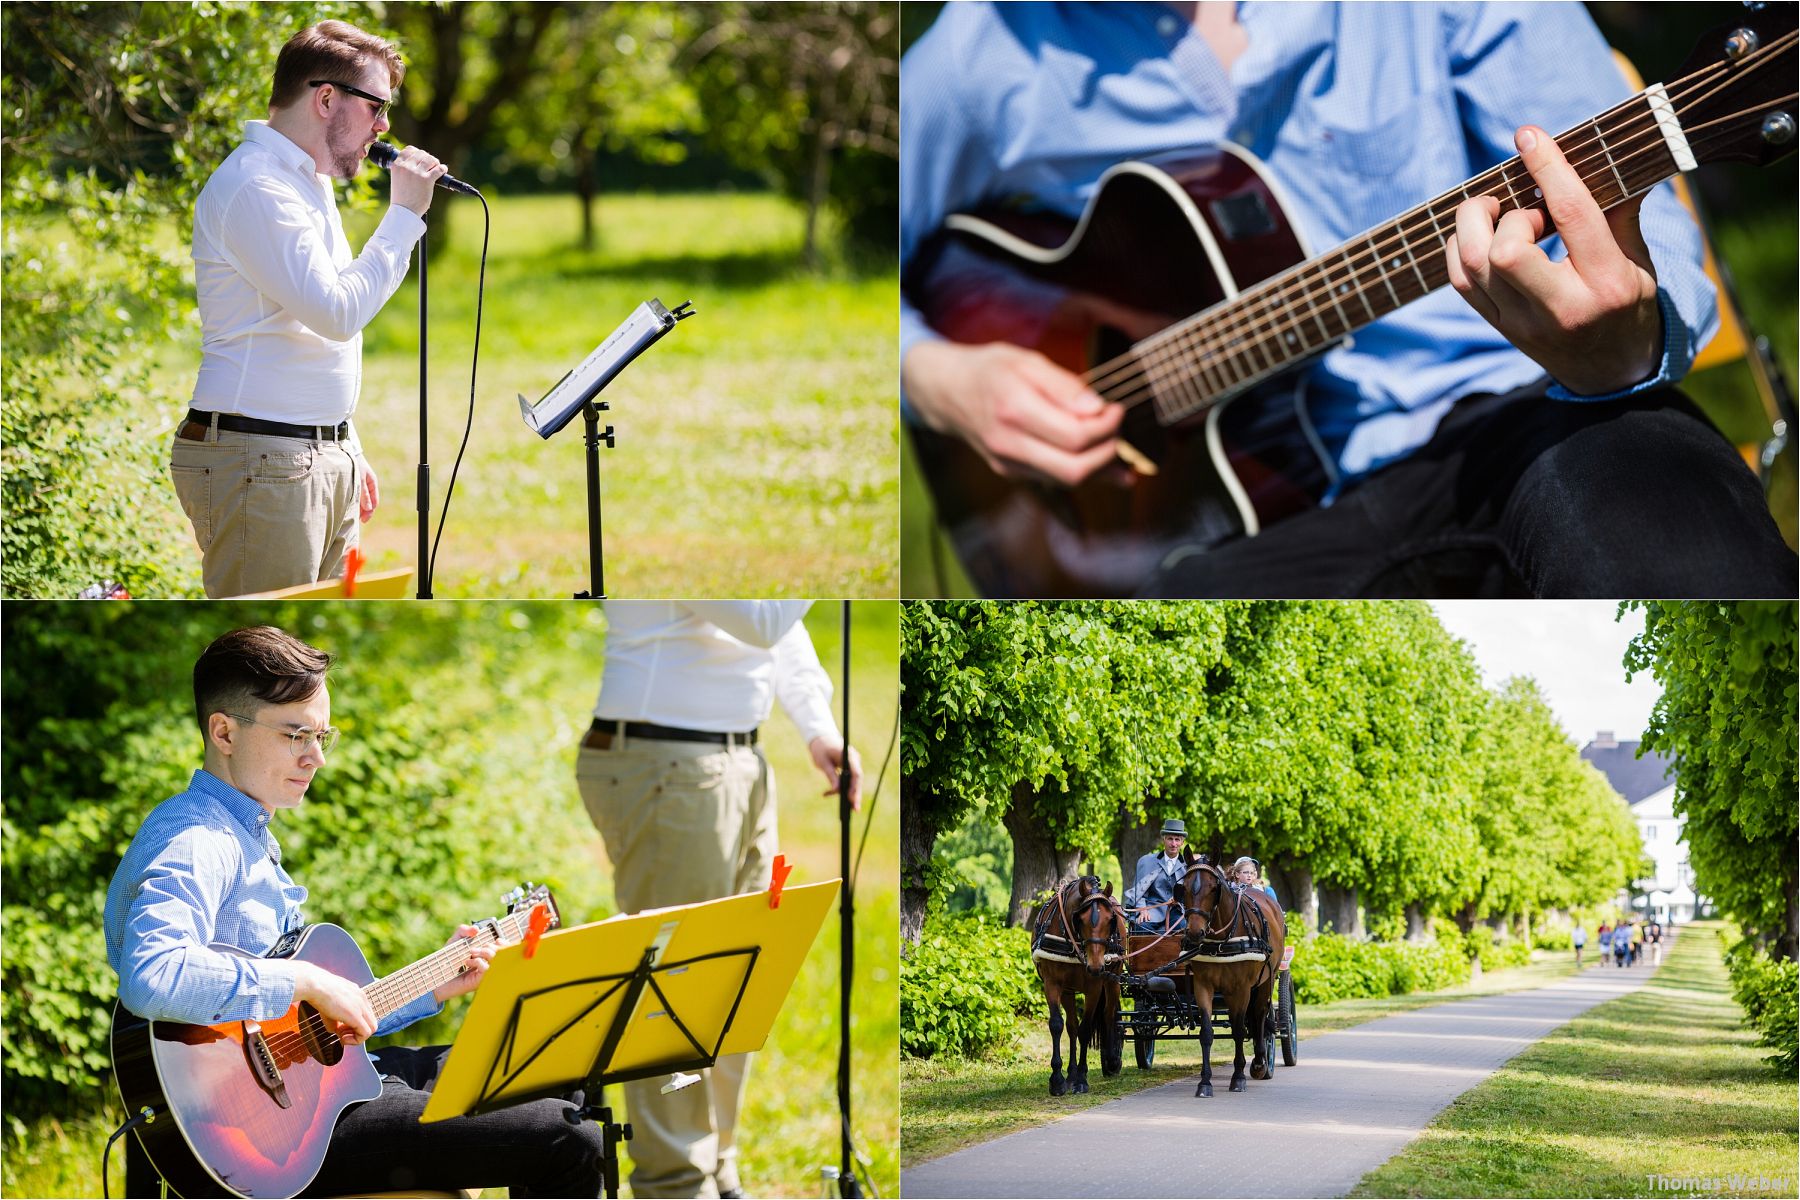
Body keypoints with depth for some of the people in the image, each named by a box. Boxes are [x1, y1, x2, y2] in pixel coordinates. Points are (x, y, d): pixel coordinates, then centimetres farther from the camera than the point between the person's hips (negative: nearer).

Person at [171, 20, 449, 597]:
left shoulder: (309, 183, 20)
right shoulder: (253, 186, -13)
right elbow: (338, 311, -22)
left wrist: (348, 452, 24)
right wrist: (405, 213, -14)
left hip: (325, 457, 10)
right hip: (258, 462, -10)